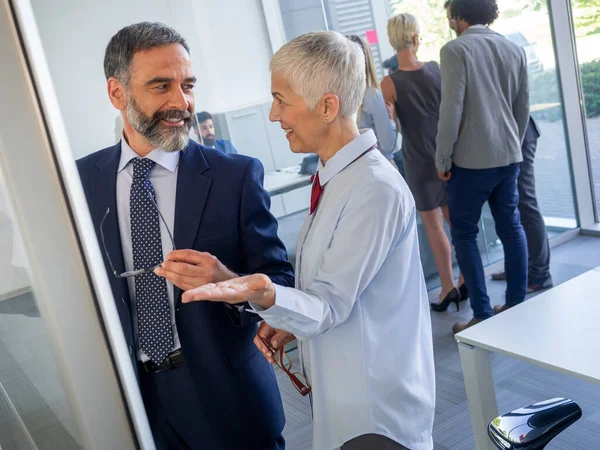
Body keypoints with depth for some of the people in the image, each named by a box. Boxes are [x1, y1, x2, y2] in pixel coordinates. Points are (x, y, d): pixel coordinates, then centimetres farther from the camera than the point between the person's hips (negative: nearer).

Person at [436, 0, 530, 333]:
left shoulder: (455, 49, -9)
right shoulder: (514, 50, 11)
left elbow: (451, 110, -16)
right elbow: (523, 108, 14)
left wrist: (442, 159, -7)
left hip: (471, 159, -6)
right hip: (509, 156, 7)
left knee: (464, 234, 4)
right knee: (511, 228, 14)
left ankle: (482, 316, 6)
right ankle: (516, 305, 21)